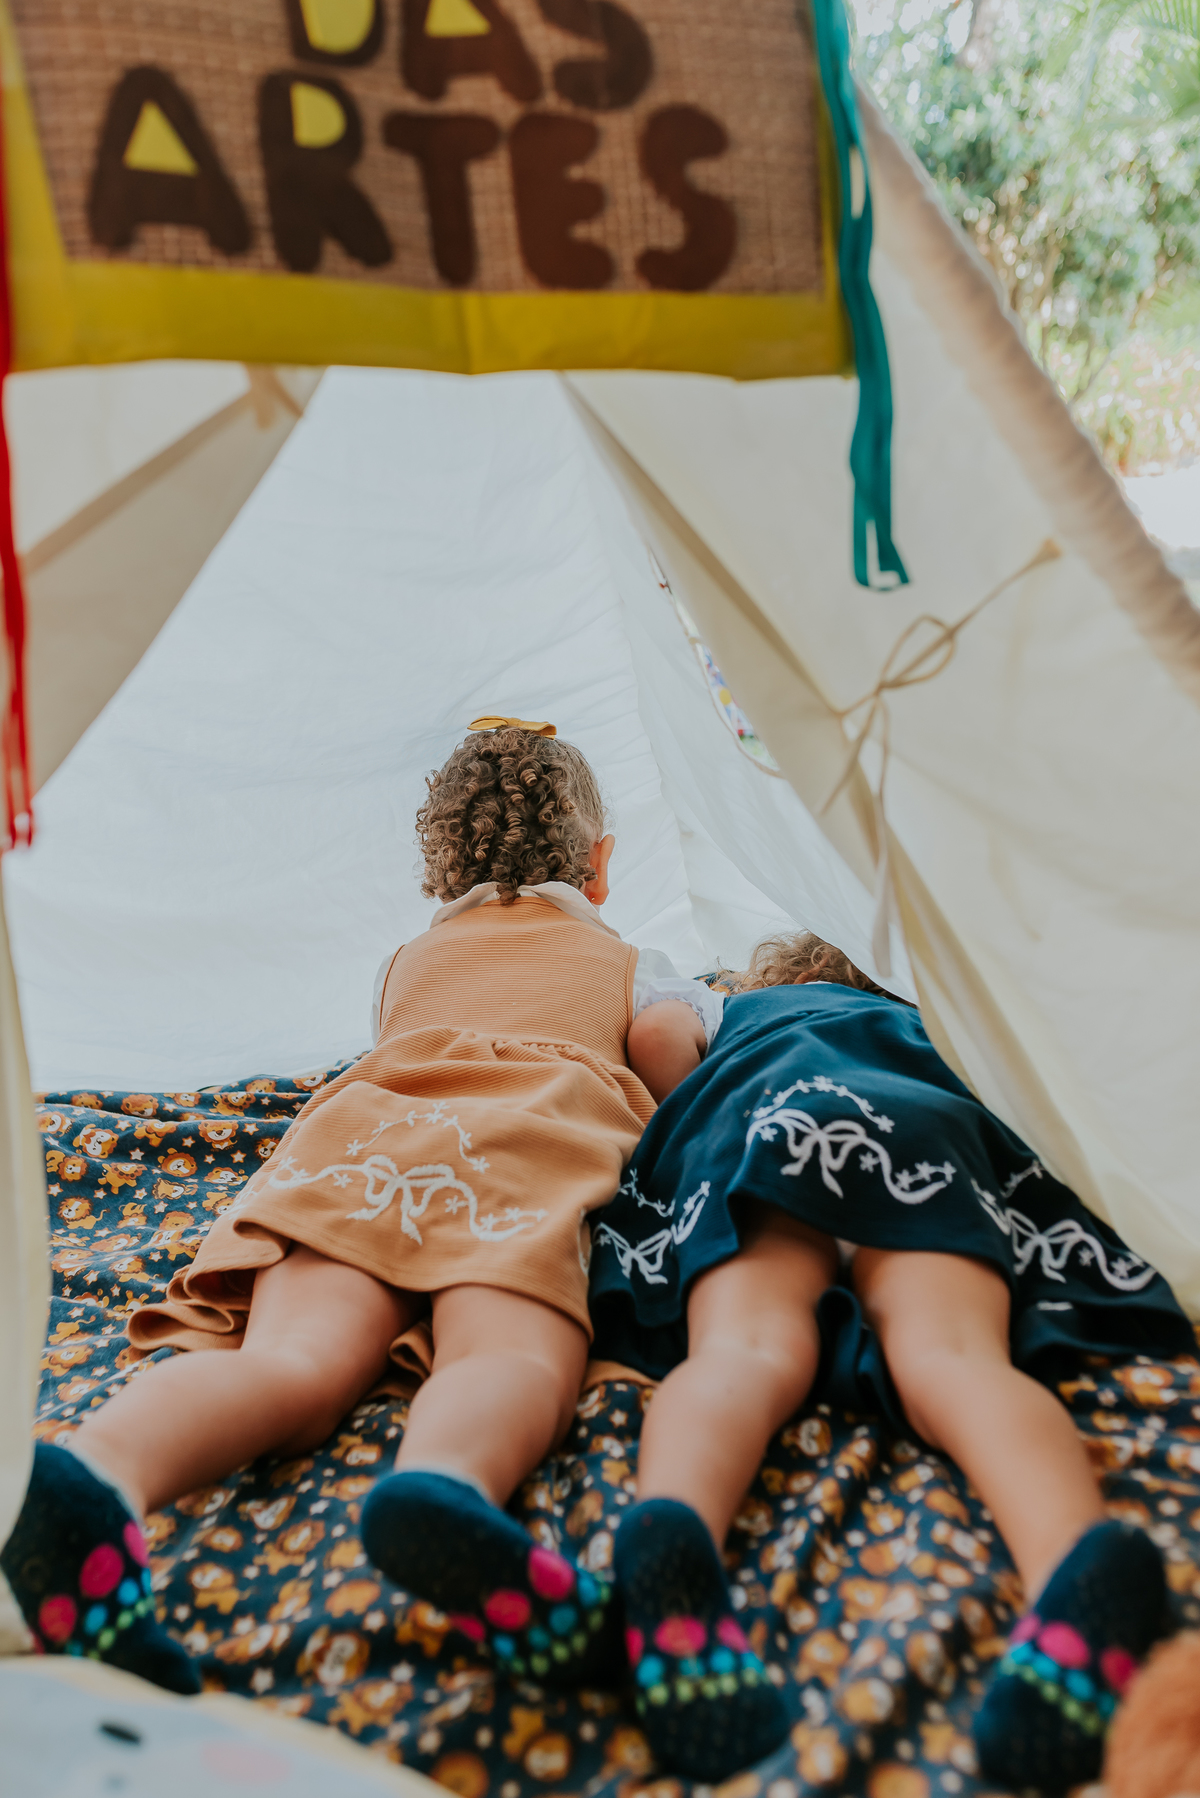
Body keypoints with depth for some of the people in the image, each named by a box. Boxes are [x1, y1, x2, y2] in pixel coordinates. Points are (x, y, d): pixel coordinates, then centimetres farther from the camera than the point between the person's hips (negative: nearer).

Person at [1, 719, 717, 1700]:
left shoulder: (410, 959, 41)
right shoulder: (629, 960, 32)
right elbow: (675, 1047, 11)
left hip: (357, 1127, 3)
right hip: (522, 1142, -3)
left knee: (299, 1357, -20)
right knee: (513, 1357, -26)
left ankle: (97, 1470, -50)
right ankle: (444, 1483, -60)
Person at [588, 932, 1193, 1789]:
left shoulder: (727, 1013, 40)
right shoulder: (902, 1016, 43)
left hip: (753, 1129, 0)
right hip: (918, 1129, 1)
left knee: (742, 1350, -23)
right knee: (955, 1356, -22)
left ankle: (673, 1526, -56)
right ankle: (1076, 1563, -54)